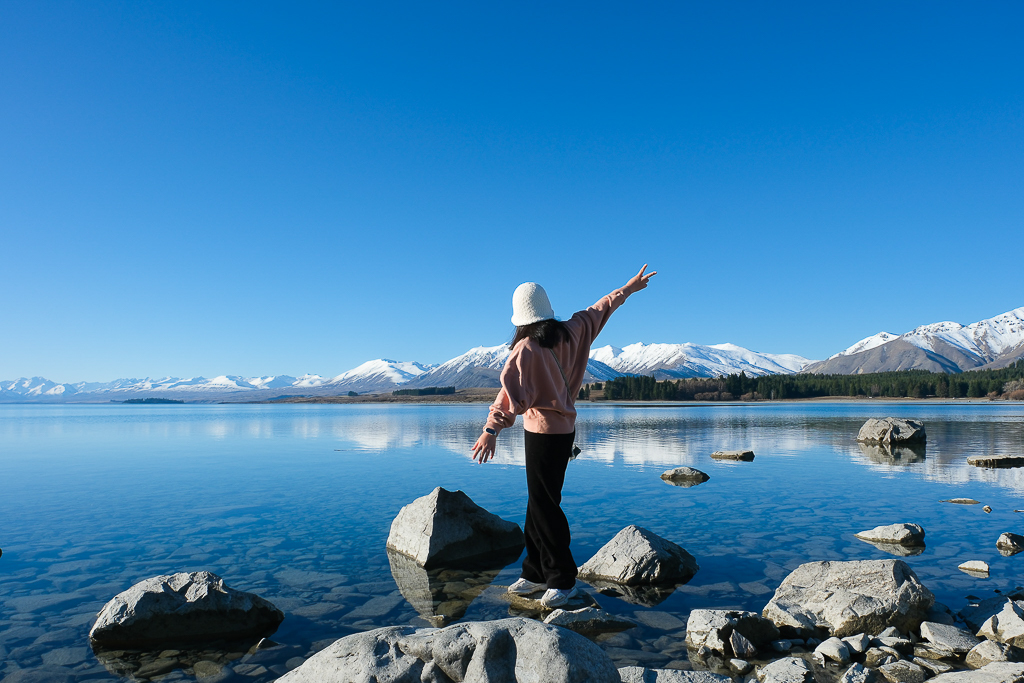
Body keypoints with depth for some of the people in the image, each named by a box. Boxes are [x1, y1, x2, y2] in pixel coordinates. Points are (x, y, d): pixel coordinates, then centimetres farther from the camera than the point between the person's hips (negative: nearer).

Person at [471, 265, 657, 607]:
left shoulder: (527, 350, -18)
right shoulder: (570, 333, 2)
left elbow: (512, 391, -30)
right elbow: (598, 311, 16)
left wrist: (492, 429, -36)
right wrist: (627, 288, 30)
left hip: (543, 431, -8)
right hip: (565, 428, 8)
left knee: (544, 505, -1)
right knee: (538, 502, 14)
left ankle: (563, 579, 7)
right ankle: (536, 572, 23)